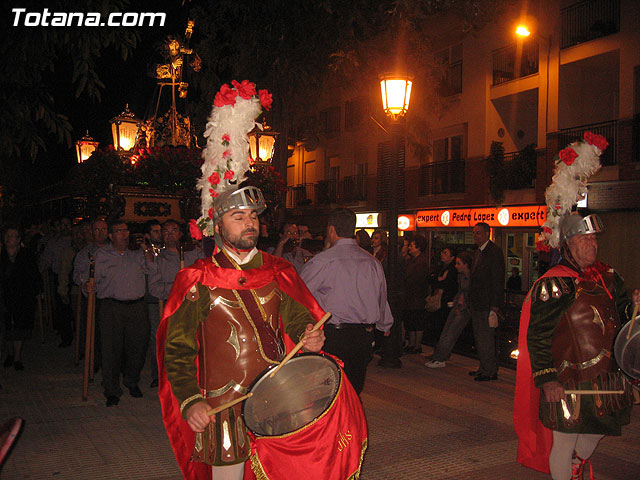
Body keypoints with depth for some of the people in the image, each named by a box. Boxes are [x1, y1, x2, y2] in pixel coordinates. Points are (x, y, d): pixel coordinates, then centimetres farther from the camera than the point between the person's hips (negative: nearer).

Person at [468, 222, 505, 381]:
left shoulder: (494, 251, -13)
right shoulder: (478, 252, 16)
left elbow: (498, 280, -16)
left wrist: (495, 307, -20)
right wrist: (470, 302, 17)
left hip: (487, 305, -9)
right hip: (476, 305, 9)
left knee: (486, 338, -3)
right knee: (479, 337, 15)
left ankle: (490, 371, 8)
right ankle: (484, 368, 26)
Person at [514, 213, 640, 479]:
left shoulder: (607, 276, 8)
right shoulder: (553, 285, -13)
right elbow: (537, 336, -16)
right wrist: (547, 379, -21)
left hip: (606, 380, 7)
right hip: (568, 383, -7)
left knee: (596, 432, 24)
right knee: (565, 440, 2)